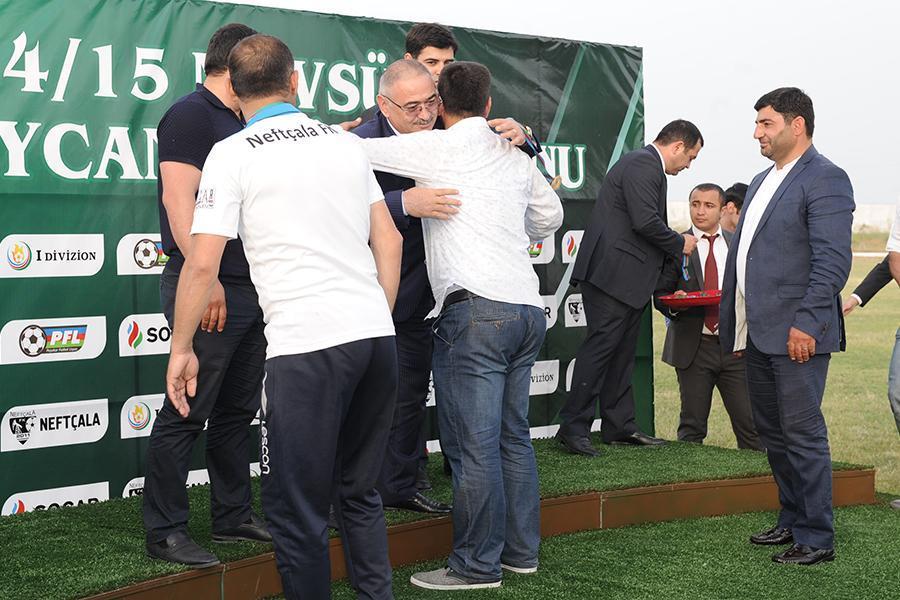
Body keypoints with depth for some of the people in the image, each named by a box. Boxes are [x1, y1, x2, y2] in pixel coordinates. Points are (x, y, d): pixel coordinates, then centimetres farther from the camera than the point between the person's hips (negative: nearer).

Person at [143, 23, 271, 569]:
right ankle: (166, 531, 2)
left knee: (238, 410, 14)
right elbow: (178, 198, -18)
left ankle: (234, 516, 23)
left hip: (250, 290, 9)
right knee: (188, 413, -5)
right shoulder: (191, 114, -8)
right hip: (207, 289, -9)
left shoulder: (239, 125, 20)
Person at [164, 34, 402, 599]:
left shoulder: (234, 153, -1)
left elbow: (203, 262, -6)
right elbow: (390, 241, 16)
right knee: (359, 491, 19)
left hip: (306, 343, -6)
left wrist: (181, 348, 4)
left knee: (298, 509, 4)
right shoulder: (346, 142, 14)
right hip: (377, 336, 6)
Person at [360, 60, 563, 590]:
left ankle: (478, 565, 0)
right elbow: (550, 214, 32)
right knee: (513, 435, 14)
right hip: (528, 307, 8)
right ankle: (521, 550, 21)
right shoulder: (515, 155, 18)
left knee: (473, 443, -4)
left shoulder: (435, 147, -1)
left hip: (477, 310, -7)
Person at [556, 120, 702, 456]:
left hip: (629, 279, 11)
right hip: (614, 275, -11)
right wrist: (680, 244, -5)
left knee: (622, 353, 12)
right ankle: (573, 427, -8)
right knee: (600, 348, -10)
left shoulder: (647, 166, 22)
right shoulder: (642, 165, -12)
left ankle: (619, 427, 18)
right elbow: (646, 222, -21)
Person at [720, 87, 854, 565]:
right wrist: (733, 322, 18)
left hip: (797, 334, -9)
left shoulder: (824, 179, -10)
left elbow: (833, 261, -18)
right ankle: (793, 520, 28)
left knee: (802, 433, -4)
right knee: (771, 431, 15)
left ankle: (817, 538, 5)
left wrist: (806, 324, -23)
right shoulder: (762, 182, 19)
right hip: (758, 333, 9)